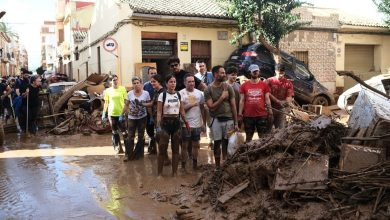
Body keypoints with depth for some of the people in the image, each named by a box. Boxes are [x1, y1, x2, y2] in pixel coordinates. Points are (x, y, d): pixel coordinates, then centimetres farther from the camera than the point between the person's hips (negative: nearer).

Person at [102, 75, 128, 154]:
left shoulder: (122, 89, -2)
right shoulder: (108, 90, 4)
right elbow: (106, 103, 10)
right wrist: (104, 113, 7)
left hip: (121, 113, -2)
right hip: (111, 114, 2)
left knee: (124, 131, 0)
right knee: (115, 132, 10)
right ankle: (117, 147, 20)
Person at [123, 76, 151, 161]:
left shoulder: (146, 93, -7)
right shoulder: (129, 94, -4)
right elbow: (126, 105, 6)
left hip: (142, 118, 0)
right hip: (132, 118, 1)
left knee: (141, 136, 9)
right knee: (130, 137, 1)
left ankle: (138, 153, 21)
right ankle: (128, 154, 10)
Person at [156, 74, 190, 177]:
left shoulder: (178, 95, 7)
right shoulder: (162, 95, -5)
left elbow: (182, 111, 13)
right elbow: (159, 112, -7)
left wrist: (186, 122, 8)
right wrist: (158, 126, -14)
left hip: (176, 122, 4)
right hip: (166, 122, -4)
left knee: (175, 148, 9)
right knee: (162, 149, -2)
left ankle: (175, 172, 19)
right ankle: (159, 172, 9)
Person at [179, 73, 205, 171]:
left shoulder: (199, 93, 3)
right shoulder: (181, 93, -8)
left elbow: (202, 108, 7)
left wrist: (203, 123, 6)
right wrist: (191, 104, -16)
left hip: (197, 124, 4)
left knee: (196, 144, 13)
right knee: (185, 145, 6)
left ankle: (195, 164, 26)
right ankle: (183, 165, 16)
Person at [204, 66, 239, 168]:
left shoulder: (228, 87, 0)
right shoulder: (208, 90, -4)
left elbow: (233, 106, 2)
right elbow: (211, 107, -9)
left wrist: (236, 123, 1)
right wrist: (222, 97, -15)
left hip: (228, 119, 1)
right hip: (216, 120, -1)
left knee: (226, 143, 6)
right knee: (217, 143, 7)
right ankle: (217, 166, 19)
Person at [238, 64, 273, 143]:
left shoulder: (264, 85, 4)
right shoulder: (244, 85, 3)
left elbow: (267, 99, 6)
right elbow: (242, 100, 3)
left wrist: (270, 112, 0)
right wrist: (240, 114, -2)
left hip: (262, 115, 0)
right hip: (248, 116, 0)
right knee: (248, 137, 9)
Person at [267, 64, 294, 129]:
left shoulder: (288, 83, 4)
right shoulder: (270, 81, 1)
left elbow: (289, 96, -3)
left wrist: (287, 102, -26)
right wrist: (278, 101, -17)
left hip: (282, 109, 1)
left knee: (281, 128, 0)